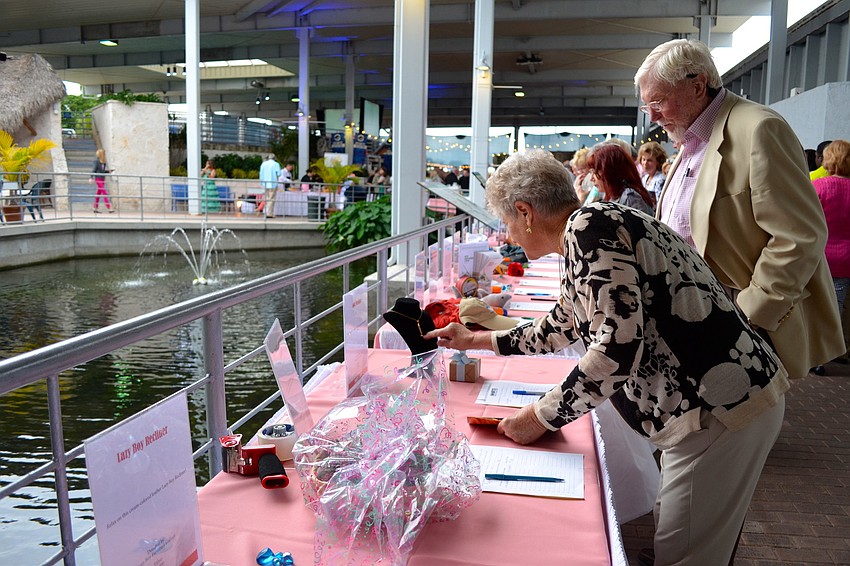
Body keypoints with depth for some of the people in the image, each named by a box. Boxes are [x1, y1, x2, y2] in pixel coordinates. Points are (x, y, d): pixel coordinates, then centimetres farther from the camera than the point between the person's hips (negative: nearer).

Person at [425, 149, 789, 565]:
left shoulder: (587, 226, -16)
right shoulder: (586, 232, 15)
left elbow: (619, 346, -25)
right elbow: (563, 326, 31)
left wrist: (540, 417, -12)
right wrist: (477, 340, 39)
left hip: (719, 409, -10)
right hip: (714, 402, 10)